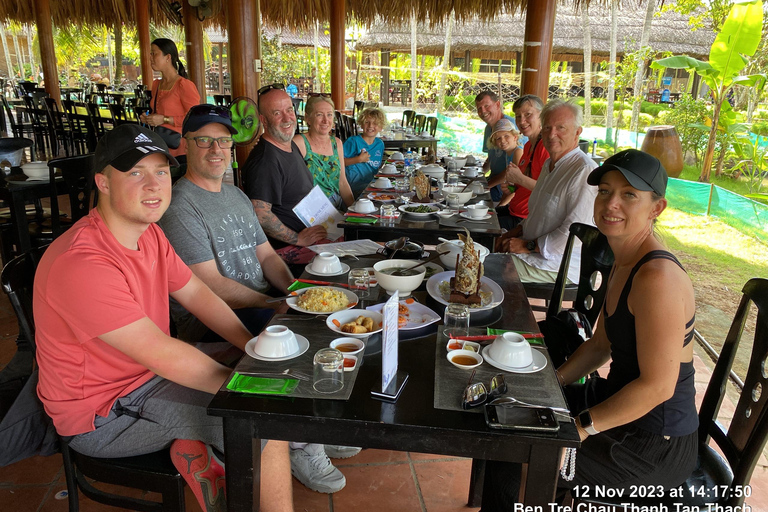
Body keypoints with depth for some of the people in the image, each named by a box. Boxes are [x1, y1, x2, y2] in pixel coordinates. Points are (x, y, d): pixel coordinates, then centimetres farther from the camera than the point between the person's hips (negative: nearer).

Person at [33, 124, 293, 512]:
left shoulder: (148, 233, 0)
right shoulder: (81, 264, -30)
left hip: (147, 376, 9)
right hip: (100, 418, -9)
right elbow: (163, 356, -29)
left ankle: (196, 448, 5)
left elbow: (197, 294, 6)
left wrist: (253, 347, -6)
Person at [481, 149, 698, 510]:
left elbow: (658, 385, -27)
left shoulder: (659, 277, -27)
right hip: (619, 398, 9)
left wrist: (581, 427, -23)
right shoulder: (623, 264, 3)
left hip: (655, 444, -9)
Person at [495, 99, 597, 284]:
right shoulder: (549, 165, 14)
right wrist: (514, 233, 9)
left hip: (560, 265, -9)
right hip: (536, 252, 9)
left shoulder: (585, 170, -20)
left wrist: (528, 246, -18)